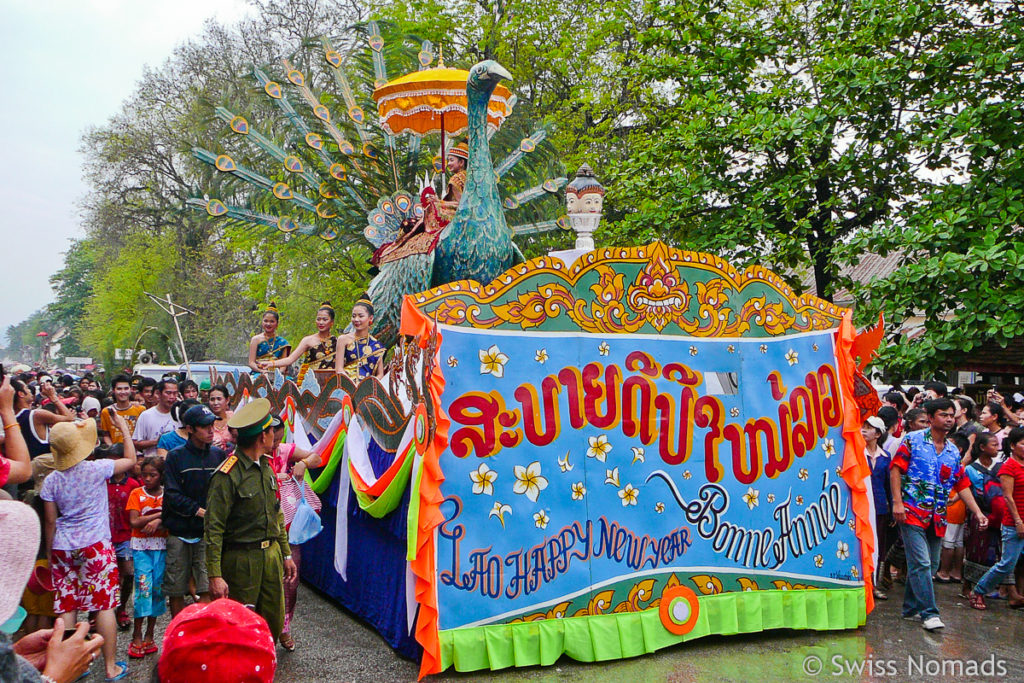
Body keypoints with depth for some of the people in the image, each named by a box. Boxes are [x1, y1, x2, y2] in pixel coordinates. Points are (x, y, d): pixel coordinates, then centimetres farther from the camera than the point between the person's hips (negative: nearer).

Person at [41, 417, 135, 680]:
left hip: (62, 549, 4)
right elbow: (131, 460, 7)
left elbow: (50, 522, 5)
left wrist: (49, 552, 16)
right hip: (96, 545, -3)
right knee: (104, 605, 3)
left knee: (66, 608, 9)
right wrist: (124, 429, 15)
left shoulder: (51, 480, 1)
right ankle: (111, 667, 9)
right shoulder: (96, 469, -9)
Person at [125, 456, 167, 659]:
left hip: (161, 546, 1)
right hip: (141, 545, -1)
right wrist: (159, 514, -12)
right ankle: (137, 636, 1)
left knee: (157, 587, 3)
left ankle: (149, 635, 14)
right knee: (143, 586, -10)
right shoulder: (137, 494, 3)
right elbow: (134, 522, -8)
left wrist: (158, 521, -21)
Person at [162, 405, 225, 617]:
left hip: (208, 532, 1)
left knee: (207, 590, -7)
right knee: (176, 590, 8)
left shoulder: (218, 455, 6)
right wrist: (199, 510, -14)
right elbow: (172, 494, -6)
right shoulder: (176, 456, -1)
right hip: (179, 531, -1)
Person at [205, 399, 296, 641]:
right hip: (242, 560, -7)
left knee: (274, 622, 12)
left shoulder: (266, 467, 10)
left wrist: (286, 553, 17)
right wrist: (215, 575, -20)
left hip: (271, 555, 7)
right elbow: (214, 528, -17)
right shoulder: (227, 475, -16)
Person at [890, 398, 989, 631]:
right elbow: (896, 469, -6)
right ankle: (929, 613, -6)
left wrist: (978, 512, 4)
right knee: (921, 563, -11)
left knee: (931, 565, 10)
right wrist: (897, 502, -14)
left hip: (937, 517, 6)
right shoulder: (913, 440, -3)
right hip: (912, 512, -6)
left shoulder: (953, 451, 14)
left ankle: (911, 608, 22)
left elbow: (962, 484, 14)